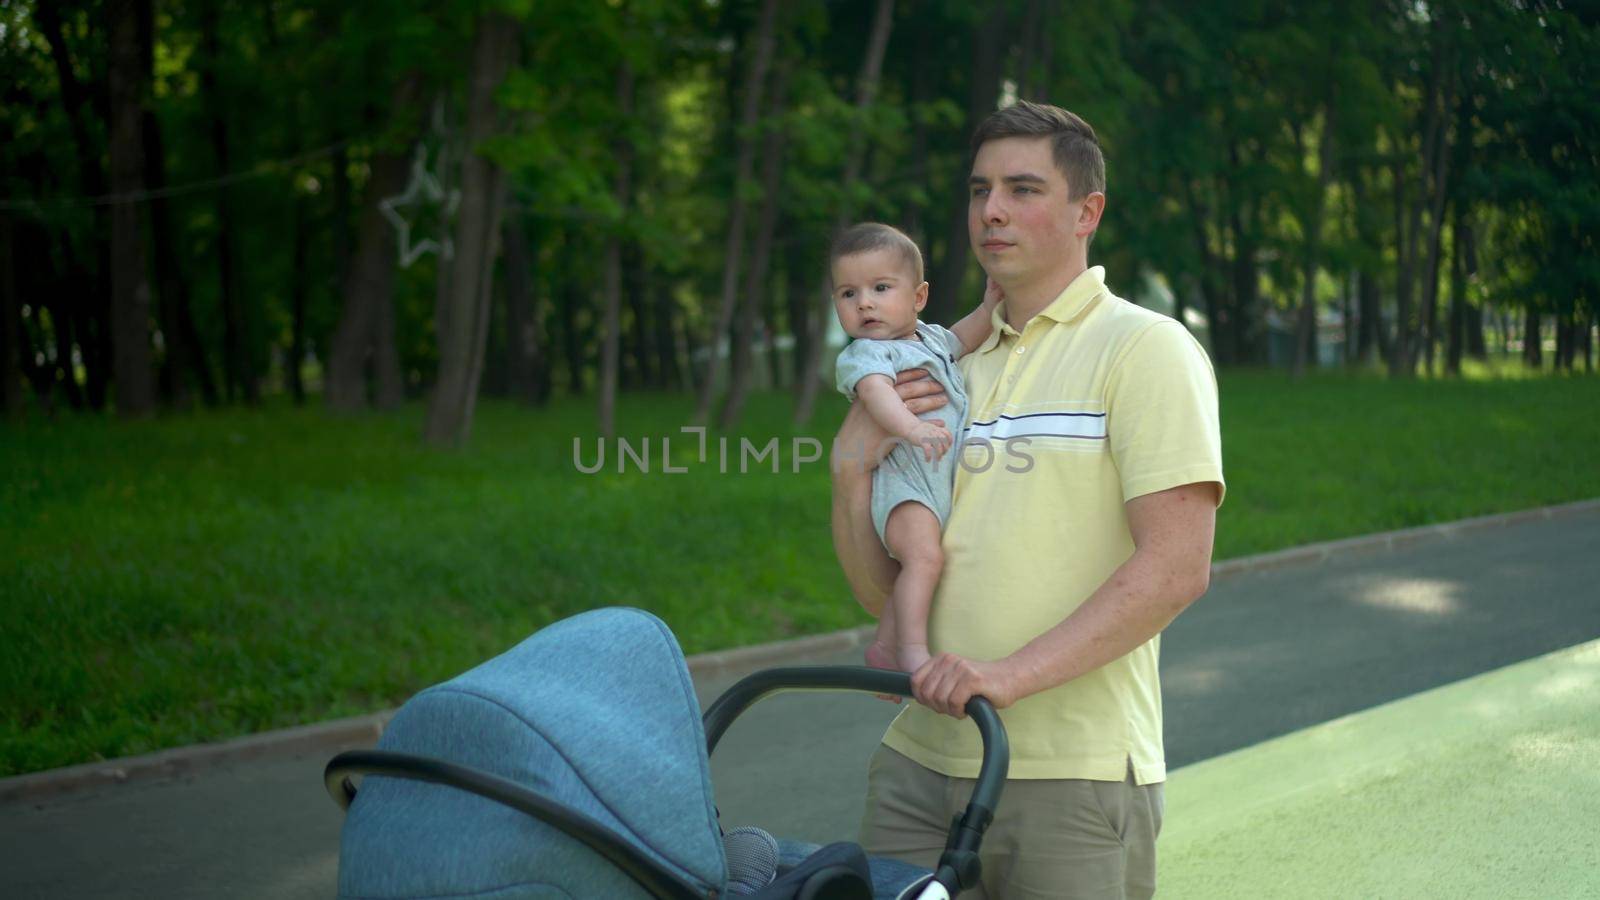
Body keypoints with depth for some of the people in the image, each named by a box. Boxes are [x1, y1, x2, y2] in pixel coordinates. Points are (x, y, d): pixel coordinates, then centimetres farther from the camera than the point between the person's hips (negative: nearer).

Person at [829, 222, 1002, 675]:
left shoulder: (930, 337, 18)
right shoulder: (862, 355, -9)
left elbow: (962, 339, 37)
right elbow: (875, 391, -29)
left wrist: (992, 301, 22)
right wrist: (909, 426, -48)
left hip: (952, 478, 9)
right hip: (903, 476, -9)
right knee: (923, 556, -29)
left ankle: (886, 645, 15)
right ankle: (911, 649, -29)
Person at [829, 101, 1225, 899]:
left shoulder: (1146, 348, -4)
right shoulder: (955, 370, 15)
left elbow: (1176, 568, -16)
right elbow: (883, 593, 15)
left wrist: (1012, 674, -22)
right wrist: (853, 466, -1)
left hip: (1073, 779, -5)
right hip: (919, 764, 6)